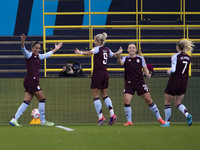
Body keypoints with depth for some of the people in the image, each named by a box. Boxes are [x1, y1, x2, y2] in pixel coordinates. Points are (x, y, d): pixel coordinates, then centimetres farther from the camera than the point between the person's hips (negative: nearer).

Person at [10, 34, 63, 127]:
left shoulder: (38, 56, 18)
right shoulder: (29, 55, -5)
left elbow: (47, 54, 35)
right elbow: (24, 51, -26)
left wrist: (56, 49, 47)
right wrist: (22, 43, -47)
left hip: (33, 81, 8)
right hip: (31, 80, -8)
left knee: (26, 102, 2)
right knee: (42, 99, -3)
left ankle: (14, 120, -3)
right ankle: (43, 121, 4)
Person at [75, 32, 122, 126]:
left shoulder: (98, 48, -7)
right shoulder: (107, 50, 13)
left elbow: (90, 52, -28)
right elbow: (114, 55, 33)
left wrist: (80, 52, -36)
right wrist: (119, 53, 52)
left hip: (97, 74, -7)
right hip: (105, 74, 7)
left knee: (96, 96, -1)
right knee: (105, 95, 16)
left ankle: (100, 117, -8)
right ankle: (112, 114, 5)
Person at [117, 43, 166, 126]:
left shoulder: (141, 58, 4)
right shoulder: (126, 59, -1)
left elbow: (145, 69, 9)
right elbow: (120, 63, -22)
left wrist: (147, 74, -13)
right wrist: (119, 56, -43)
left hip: (140, 82, 1)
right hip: (129, 84, -1)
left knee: (149, 100, 1)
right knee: (126, 101, -14)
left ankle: (159, 118, 14)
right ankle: (129, 121, -2)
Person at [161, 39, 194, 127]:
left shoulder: (175, 56, -13)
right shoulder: (188, 58, 6)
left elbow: (173, 70, -21)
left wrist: (169, 71, 1)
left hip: (174, 82, -6)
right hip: (184, 83, 6)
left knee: (167, 103, 11)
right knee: (178, 103, 16)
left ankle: (167, 122, 12)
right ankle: (187, 114, -11)